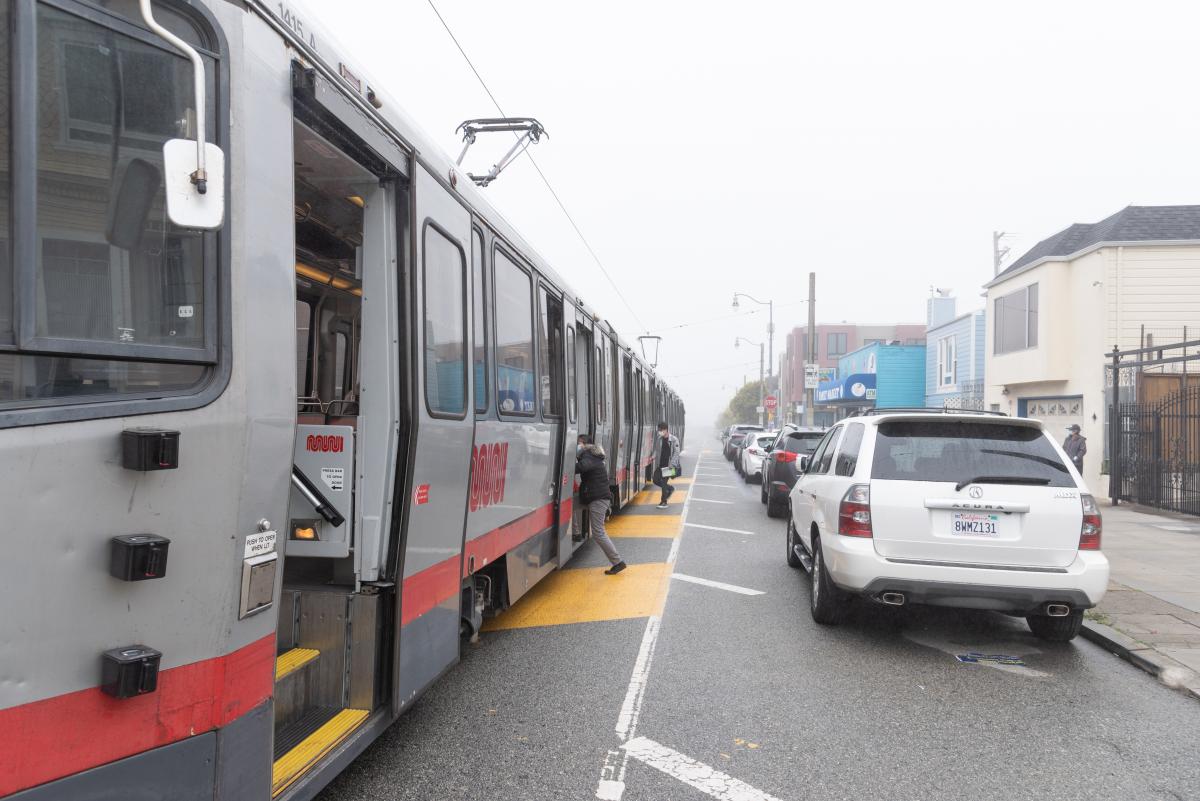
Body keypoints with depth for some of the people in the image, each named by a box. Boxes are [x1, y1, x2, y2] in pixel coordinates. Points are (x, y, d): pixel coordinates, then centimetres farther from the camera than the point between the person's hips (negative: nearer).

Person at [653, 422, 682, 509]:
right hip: (661, 464, 6)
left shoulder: (674, 439, -11)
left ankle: (664, 502, 5)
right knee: (656, 480, 3)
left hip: (668, 465, -6)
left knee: (664, 482, -7)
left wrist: (672, 464, -23)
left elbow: (676, 453, -13)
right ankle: (670, 489, 28)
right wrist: (656, 464, 13)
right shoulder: (660, 439, 7)